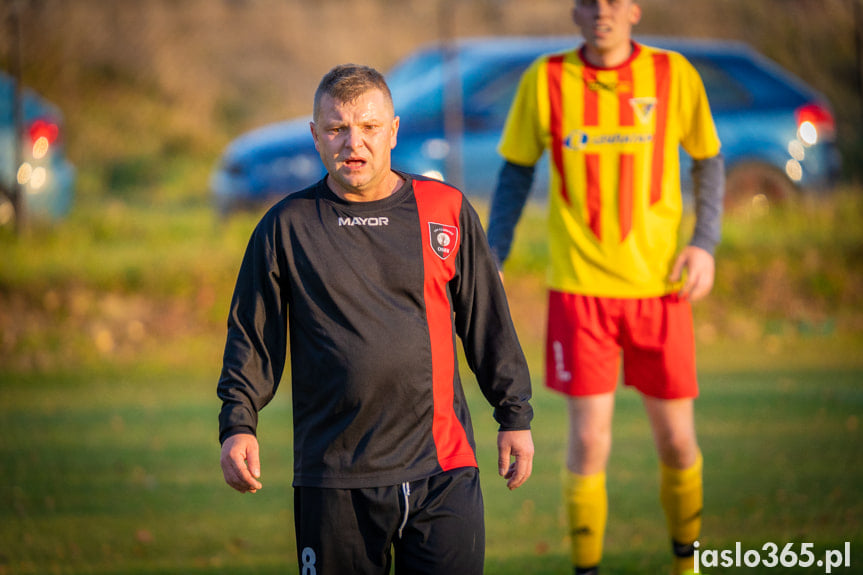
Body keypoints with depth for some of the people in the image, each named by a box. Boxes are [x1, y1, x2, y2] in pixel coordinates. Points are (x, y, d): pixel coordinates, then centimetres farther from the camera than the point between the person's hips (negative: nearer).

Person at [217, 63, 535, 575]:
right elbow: (251, 336, 7)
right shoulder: (287, 226, 4)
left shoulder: (447, 211, 7)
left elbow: (488, 323, 13)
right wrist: (238, 425, -5)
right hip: (335, 483, -1)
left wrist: (515, 416, 12)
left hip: (444, 472, 1)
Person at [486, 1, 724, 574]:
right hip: (579, 287, -1)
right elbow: (516, 171, 8)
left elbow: (709, 160, 10)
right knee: (589, 440, -6)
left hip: (658, 285, 1)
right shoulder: (546, 79, -1)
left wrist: (704, 244, -3)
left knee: (676, 440, 7)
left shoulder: (672, 74, -1)